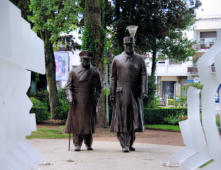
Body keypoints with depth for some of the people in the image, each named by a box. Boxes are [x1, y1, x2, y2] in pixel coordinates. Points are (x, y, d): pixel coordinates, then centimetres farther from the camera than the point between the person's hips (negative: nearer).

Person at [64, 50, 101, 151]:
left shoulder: (95, 72, 9)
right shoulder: (74, 71, 6)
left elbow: (98, 87, 13)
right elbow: (68, 86, 4)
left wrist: (96, 97, -2)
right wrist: (69, 97, -11)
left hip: (90, 102, 1)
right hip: (77, 102, -1)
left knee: (89, 123, 6)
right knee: (77, 122, -5)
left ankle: (88, 144, 19)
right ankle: (77, 144, 0)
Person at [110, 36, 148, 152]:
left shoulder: (140, 59, 7)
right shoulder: (117, 59, 5)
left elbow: (144, 76, 0)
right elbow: (113, 78, 5)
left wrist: (144, 91, -11)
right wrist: (112, 94, -1)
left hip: (135, 93, 1)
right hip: (121, 93, -1)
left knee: (135, 119, 2)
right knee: (122, 119, -4)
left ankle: (130, 143, 17)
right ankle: (124, 145, -1)